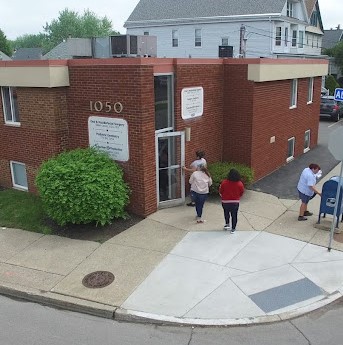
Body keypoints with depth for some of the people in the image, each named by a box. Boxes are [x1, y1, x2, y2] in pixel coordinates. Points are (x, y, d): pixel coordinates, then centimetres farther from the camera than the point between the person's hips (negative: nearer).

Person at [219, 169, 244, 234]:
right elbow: (241, 193, 1)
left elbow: (220, 192, -5)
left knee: (226, 213, 25)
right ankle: (233, 229, 19)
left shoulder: (224, 183, -16)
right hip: (235, 202, 0)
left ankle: (227, 224, 30)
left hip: (225, 202, 0)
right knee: (234, 215, 13)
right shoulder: (240, 184, -13)